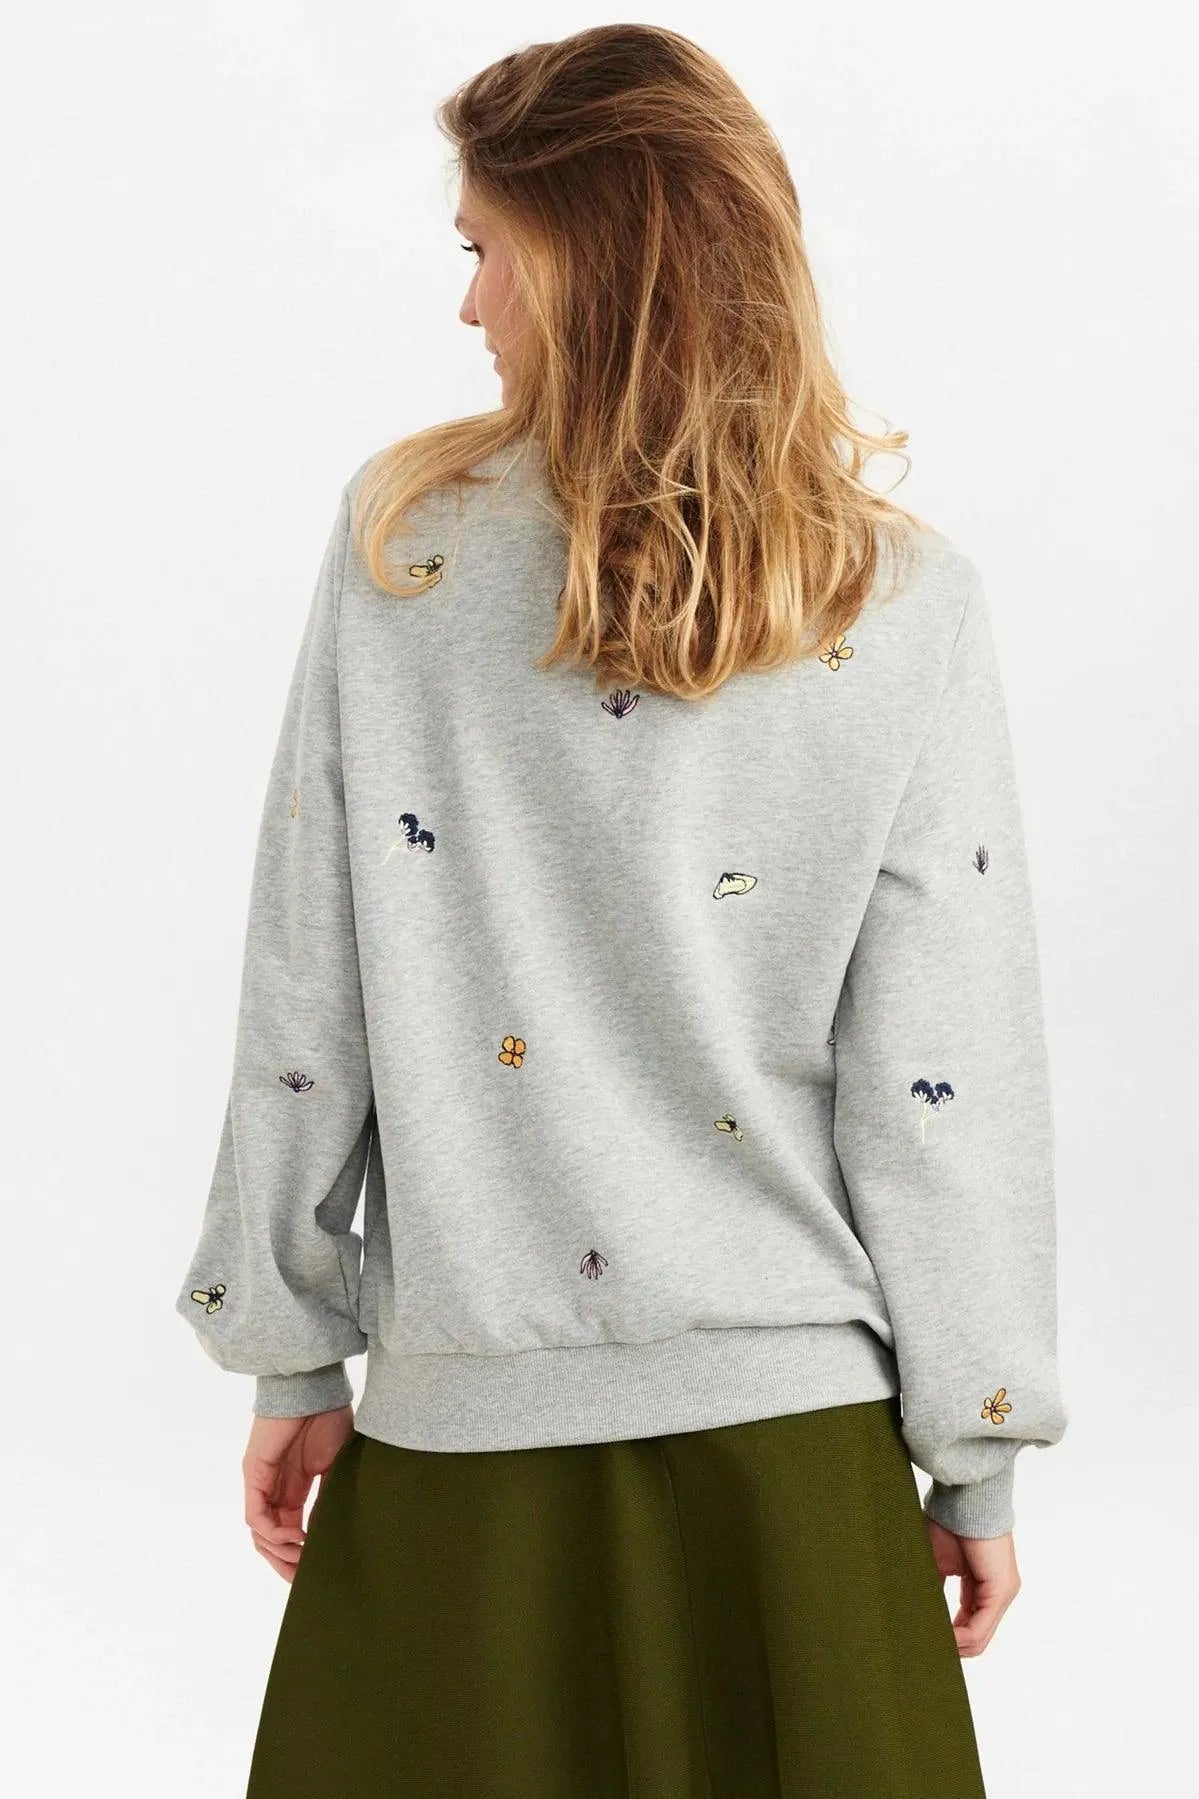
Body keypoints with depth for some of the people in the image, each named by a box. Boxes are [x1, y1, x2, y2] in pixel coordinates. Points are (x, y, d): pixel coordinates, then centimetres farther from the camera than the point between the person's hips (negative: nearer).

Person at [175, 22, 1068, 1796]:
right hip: (794, 1427, 0)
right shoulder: (904, 605, -7)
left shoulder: (401, 542, -5)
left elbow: (303, 1016, -2)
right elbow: (942, 1084, -7)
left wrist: (292, 1355, 8)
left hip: (462, 1417, 1)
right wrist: (980, 1454, 3)